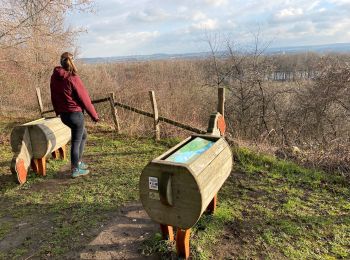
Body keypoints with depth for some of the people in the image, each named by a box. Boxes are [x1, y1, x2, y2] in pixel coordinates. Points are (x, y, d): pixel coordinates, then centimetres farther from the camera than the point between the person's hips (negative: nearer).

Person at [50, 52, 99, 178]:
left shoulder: (54, 77, 5)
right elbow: (84, 98, -14)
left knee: (83, 135, 24)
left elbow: (53, 96, 14)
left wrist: (58, 111, 26)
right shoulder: (73, 78, -17)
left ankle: (78, 162, 31)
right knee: (76, 141, 6)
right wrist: (94, 115, -6)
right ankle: (75, 170, 17)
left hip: (63, 115, 7)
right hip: (75, 114, -7)